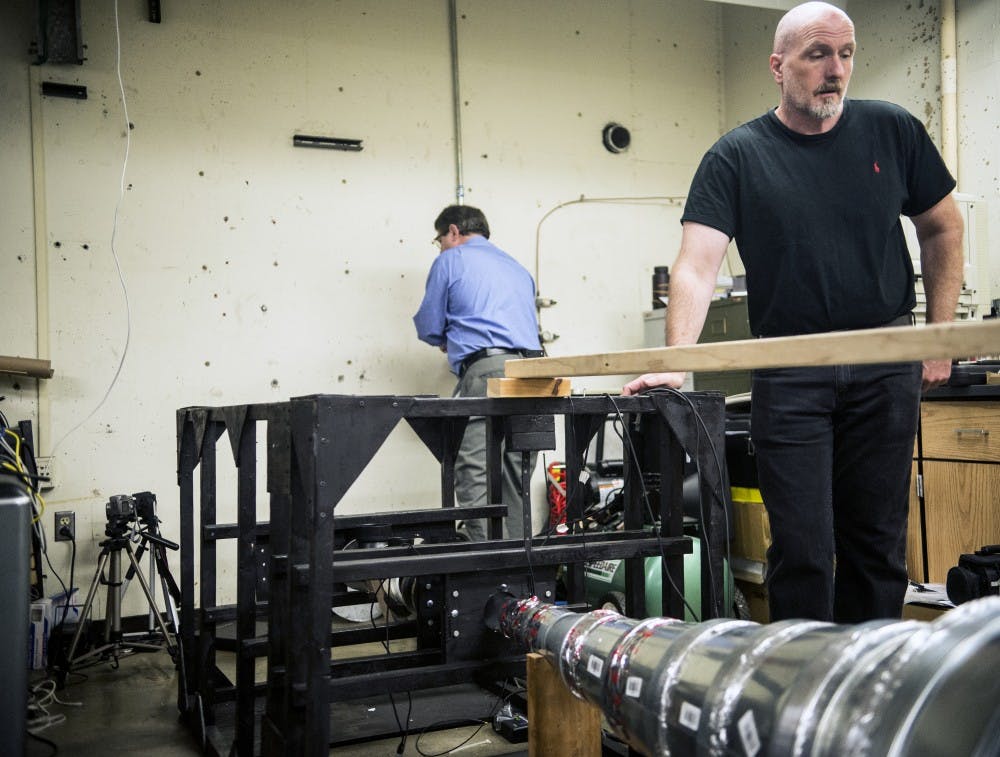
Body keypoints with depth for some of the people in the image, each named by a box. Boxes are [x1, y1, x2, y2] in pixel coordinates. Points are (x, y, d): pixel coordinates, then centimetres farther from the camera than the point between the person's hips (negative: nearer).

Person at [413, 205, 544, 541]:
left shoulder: (450, 261, 10)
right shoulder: (518, 268, 29)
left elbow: (428, 327, 10)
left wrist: (449, 340, 34)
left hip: (485, 371, -7)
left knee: (474, 476, -9)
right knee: (516, 478, 9)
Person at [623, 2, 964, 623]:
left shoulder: (891, 131, 6)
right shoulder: (736, 157, -1)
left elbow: (943, 228, 15)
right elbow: (697, 266, -11)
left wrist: (941, 335, 8)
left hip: (886, 368, 3)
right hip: (789, 377, -2)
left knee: (879, 543, 11)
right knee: (802, 548, -1)